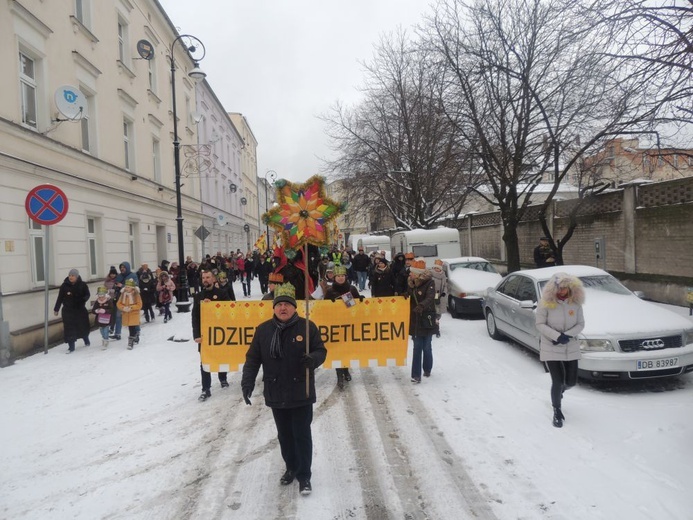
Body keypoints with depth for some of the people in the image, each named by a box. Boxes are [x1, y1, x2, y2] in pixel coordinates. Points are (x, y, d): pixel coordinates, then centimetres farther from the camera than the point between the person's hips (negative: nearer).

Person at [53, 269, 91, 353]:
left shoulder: (82, 285, -7)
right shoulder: (64, 286, -6)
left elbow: (87, 294, 4)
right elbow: (60, 298, 1)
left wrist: (83, 299, -18)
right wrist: (56, 309, 5)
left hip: (80, 309, 1)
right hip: (68, 310, -1)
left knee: (83, 326, 15)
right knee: (69, 328, -3)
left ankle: (86, 341, 41)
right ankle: (71, 347, 6)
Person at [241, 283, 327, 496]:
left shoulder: (307, 326, -8)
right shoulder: (263, 330, -1)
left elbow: (321, 351, -2)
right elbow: (253, 358, 3)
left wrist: (313, 359, -25)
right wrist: (248, 382, -8)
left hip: (301, 394, -3)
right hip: (276, 394, 3)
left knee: (302, 435, 4)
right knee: (284, 435, 17)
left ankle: (304, 475, 19)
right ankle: (291, 468, 38)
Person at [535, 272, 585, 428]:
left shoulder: (575, 303, -4)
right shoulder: (545, 303, -13)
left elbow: (580, 324, -1)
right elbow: (540, 325, -12)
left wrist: (567, 335, -17)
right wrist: (557, 336, -23)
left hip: (571, 348, 4)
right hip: (551, 349, -3)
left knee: (571, 381, 11)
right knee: (558, 381, -4)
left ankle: (559, 390, 48)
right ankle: (557, 411, 19)